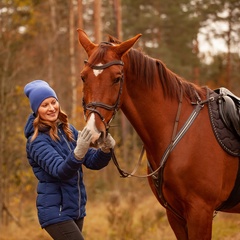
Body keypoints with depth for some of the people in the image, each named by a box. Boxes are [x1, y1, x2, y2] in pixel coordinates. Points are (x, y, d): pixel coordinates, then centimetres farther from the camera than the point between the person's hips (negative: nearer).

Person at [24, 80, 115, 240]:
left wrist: (105, 150, -17)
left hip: (76, 209, 7)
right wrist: (78, 153, -46)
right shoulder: (37, 141, -14)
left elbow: (93, 162, 5)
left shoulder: (69, 130, 6)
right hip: (56, 212, -7)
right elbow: (60, 171, -27)